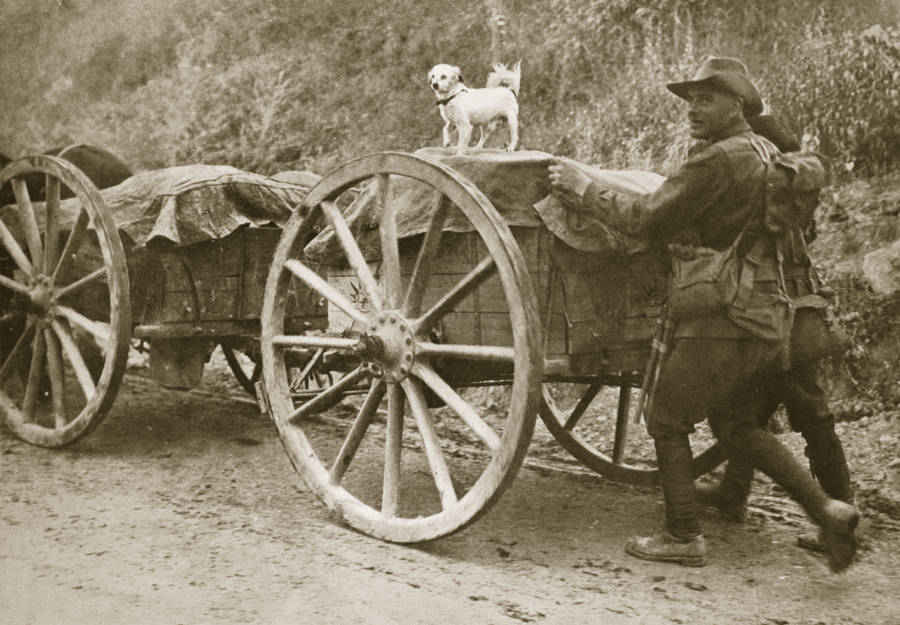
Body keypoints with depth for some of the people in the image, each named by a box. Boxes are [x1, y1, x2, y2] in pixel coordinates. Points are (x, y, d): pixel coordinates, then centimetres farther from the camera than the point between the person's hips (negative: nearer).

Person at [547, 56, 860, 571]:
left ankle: (684, 537, 12)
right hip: (770, 317, 9)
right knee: (736, 427, 19)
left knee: (667, 422, 5)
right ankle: (826, 509, 11)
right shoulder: (768, 154, 14)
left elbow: (645, 220, -17)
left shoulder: (717, 161, -15)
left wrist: (584, 187, -5)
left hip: (725, 320, -9)